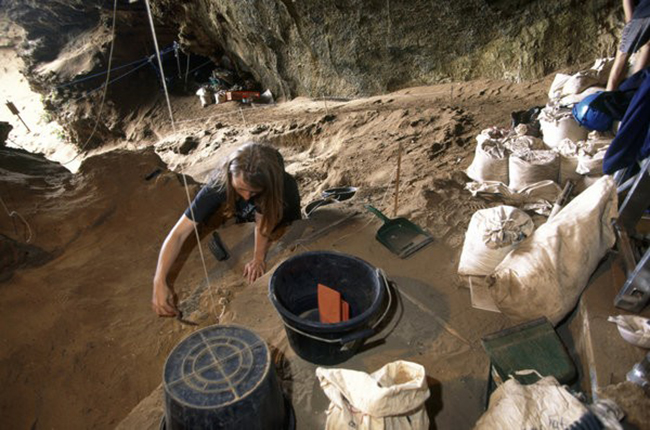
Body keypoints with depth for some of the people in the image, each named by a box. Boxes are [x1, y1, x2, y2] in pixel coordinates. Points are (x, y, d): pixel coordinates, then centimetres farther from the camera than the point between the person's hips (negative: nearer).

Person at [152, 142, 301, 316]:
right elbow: (179, 233, -41)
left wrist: (259, 257, -48)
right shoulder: (219, 184, -40)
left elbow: (263, 220, -34)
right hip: (243, 220, 1)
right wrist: (159, 282, -48)